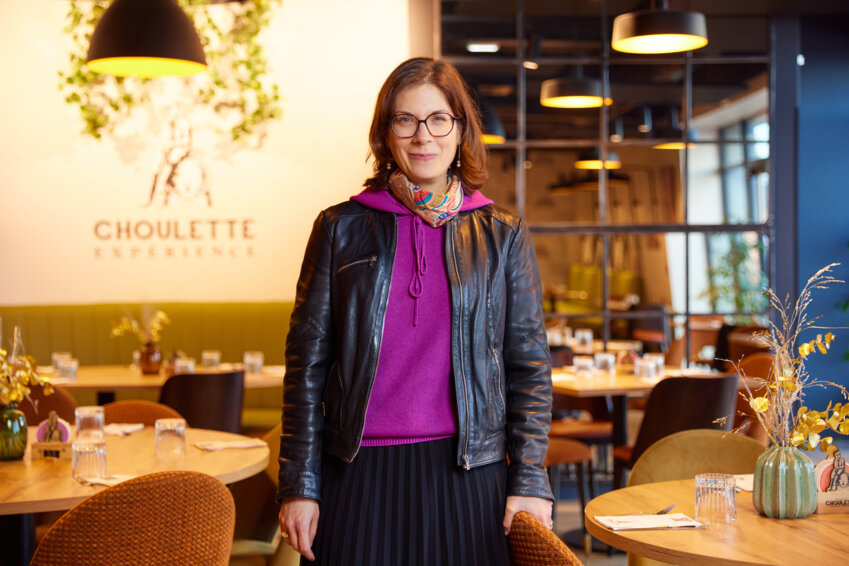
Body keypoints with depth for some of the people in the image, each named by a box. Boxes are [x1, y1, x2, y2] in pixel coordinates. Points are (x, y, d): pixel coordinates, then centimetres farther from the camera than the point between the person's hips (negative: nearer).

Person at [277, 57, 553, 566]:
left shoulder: (504, 236, 5)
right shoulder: (341, 228, 4)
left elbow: (529, 366, 5)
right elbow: (307, 362, 4)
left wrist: (530, 481, -2)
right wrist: (299, 485, 0)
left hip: (466, 472, 0)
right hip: (359, 473, 0)